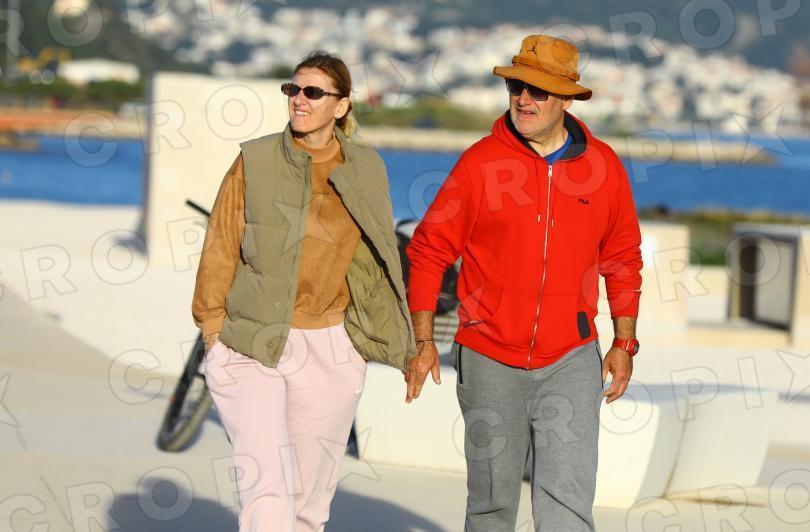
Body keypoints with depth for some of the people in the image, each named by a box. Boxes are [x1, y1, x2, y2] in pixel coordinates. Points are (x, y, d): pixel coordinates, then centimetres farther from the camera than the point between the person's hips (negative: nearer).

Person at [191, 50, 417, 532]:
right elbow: (220, 250, 2)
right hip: (252, 347, -3)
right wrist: (215, 327, -2)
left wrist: (401, 343, 14)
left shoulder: (366, 171, 6)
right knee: (267, 492, -16)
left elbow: (380, 258, 14)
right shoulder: (255, 162, -1)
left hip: (329, 353, 3)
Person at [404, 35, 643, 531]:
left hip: (571, 362, 0)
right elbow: (429, 250, 0)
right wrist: (423, 340, -5)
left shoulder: (603, 166, 1)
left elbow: (623, 258, 13)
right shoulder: (481, 163, -5)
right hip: (489, 360, 0)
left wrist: (624, 343, 9)